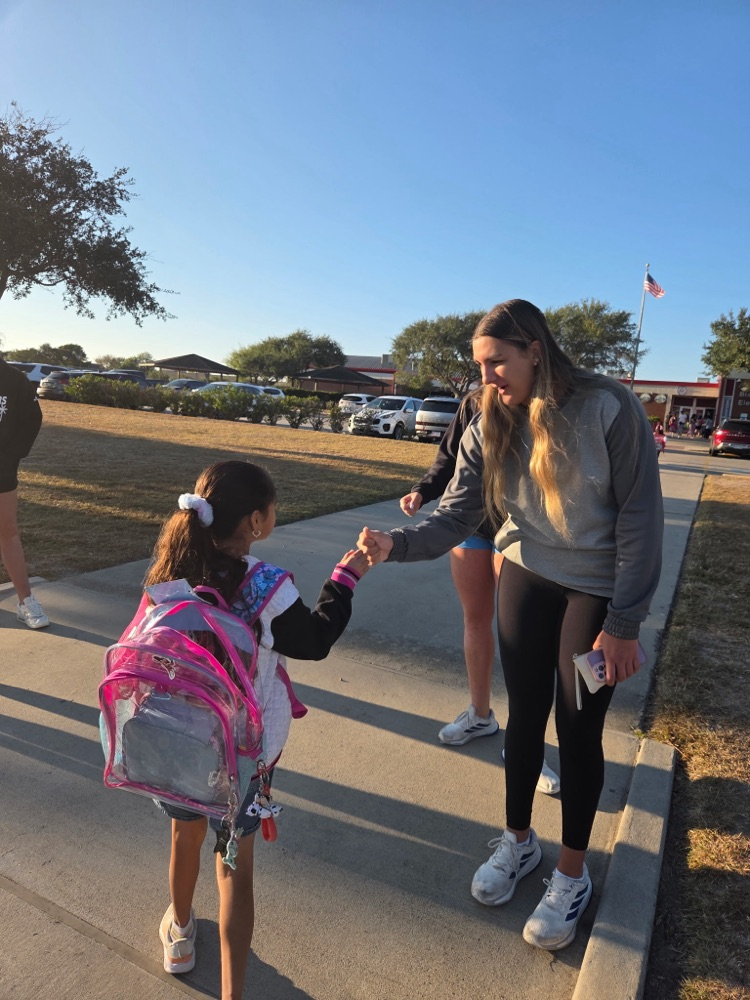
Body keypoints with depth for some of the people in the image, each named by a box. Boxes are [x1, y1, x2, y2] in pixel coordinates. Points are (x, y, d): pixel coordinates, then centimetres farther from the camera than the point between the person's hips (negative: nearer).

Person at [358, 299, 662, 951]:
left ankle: (572, 873, 30)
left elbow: (641, 517, -16)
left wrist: (624, 623, -15)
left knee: (578, 729, 5)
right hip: (526, 578, 4)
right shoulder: (490, 429, -6)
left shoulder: (608, 408, -19)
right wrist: (396, 545, -29)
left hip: (599, 590, -3)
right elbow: (454, 519, -10)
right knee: (525, 714, 13)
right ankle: (519, 841, 38)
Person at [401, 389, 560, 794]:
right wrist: (423, 490, -9)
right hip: (469, 525, 5)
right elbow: (449, 457, 7)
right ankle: (480, 714, 34)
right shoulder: (472, 404, 3)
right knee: (475, 619, 15)